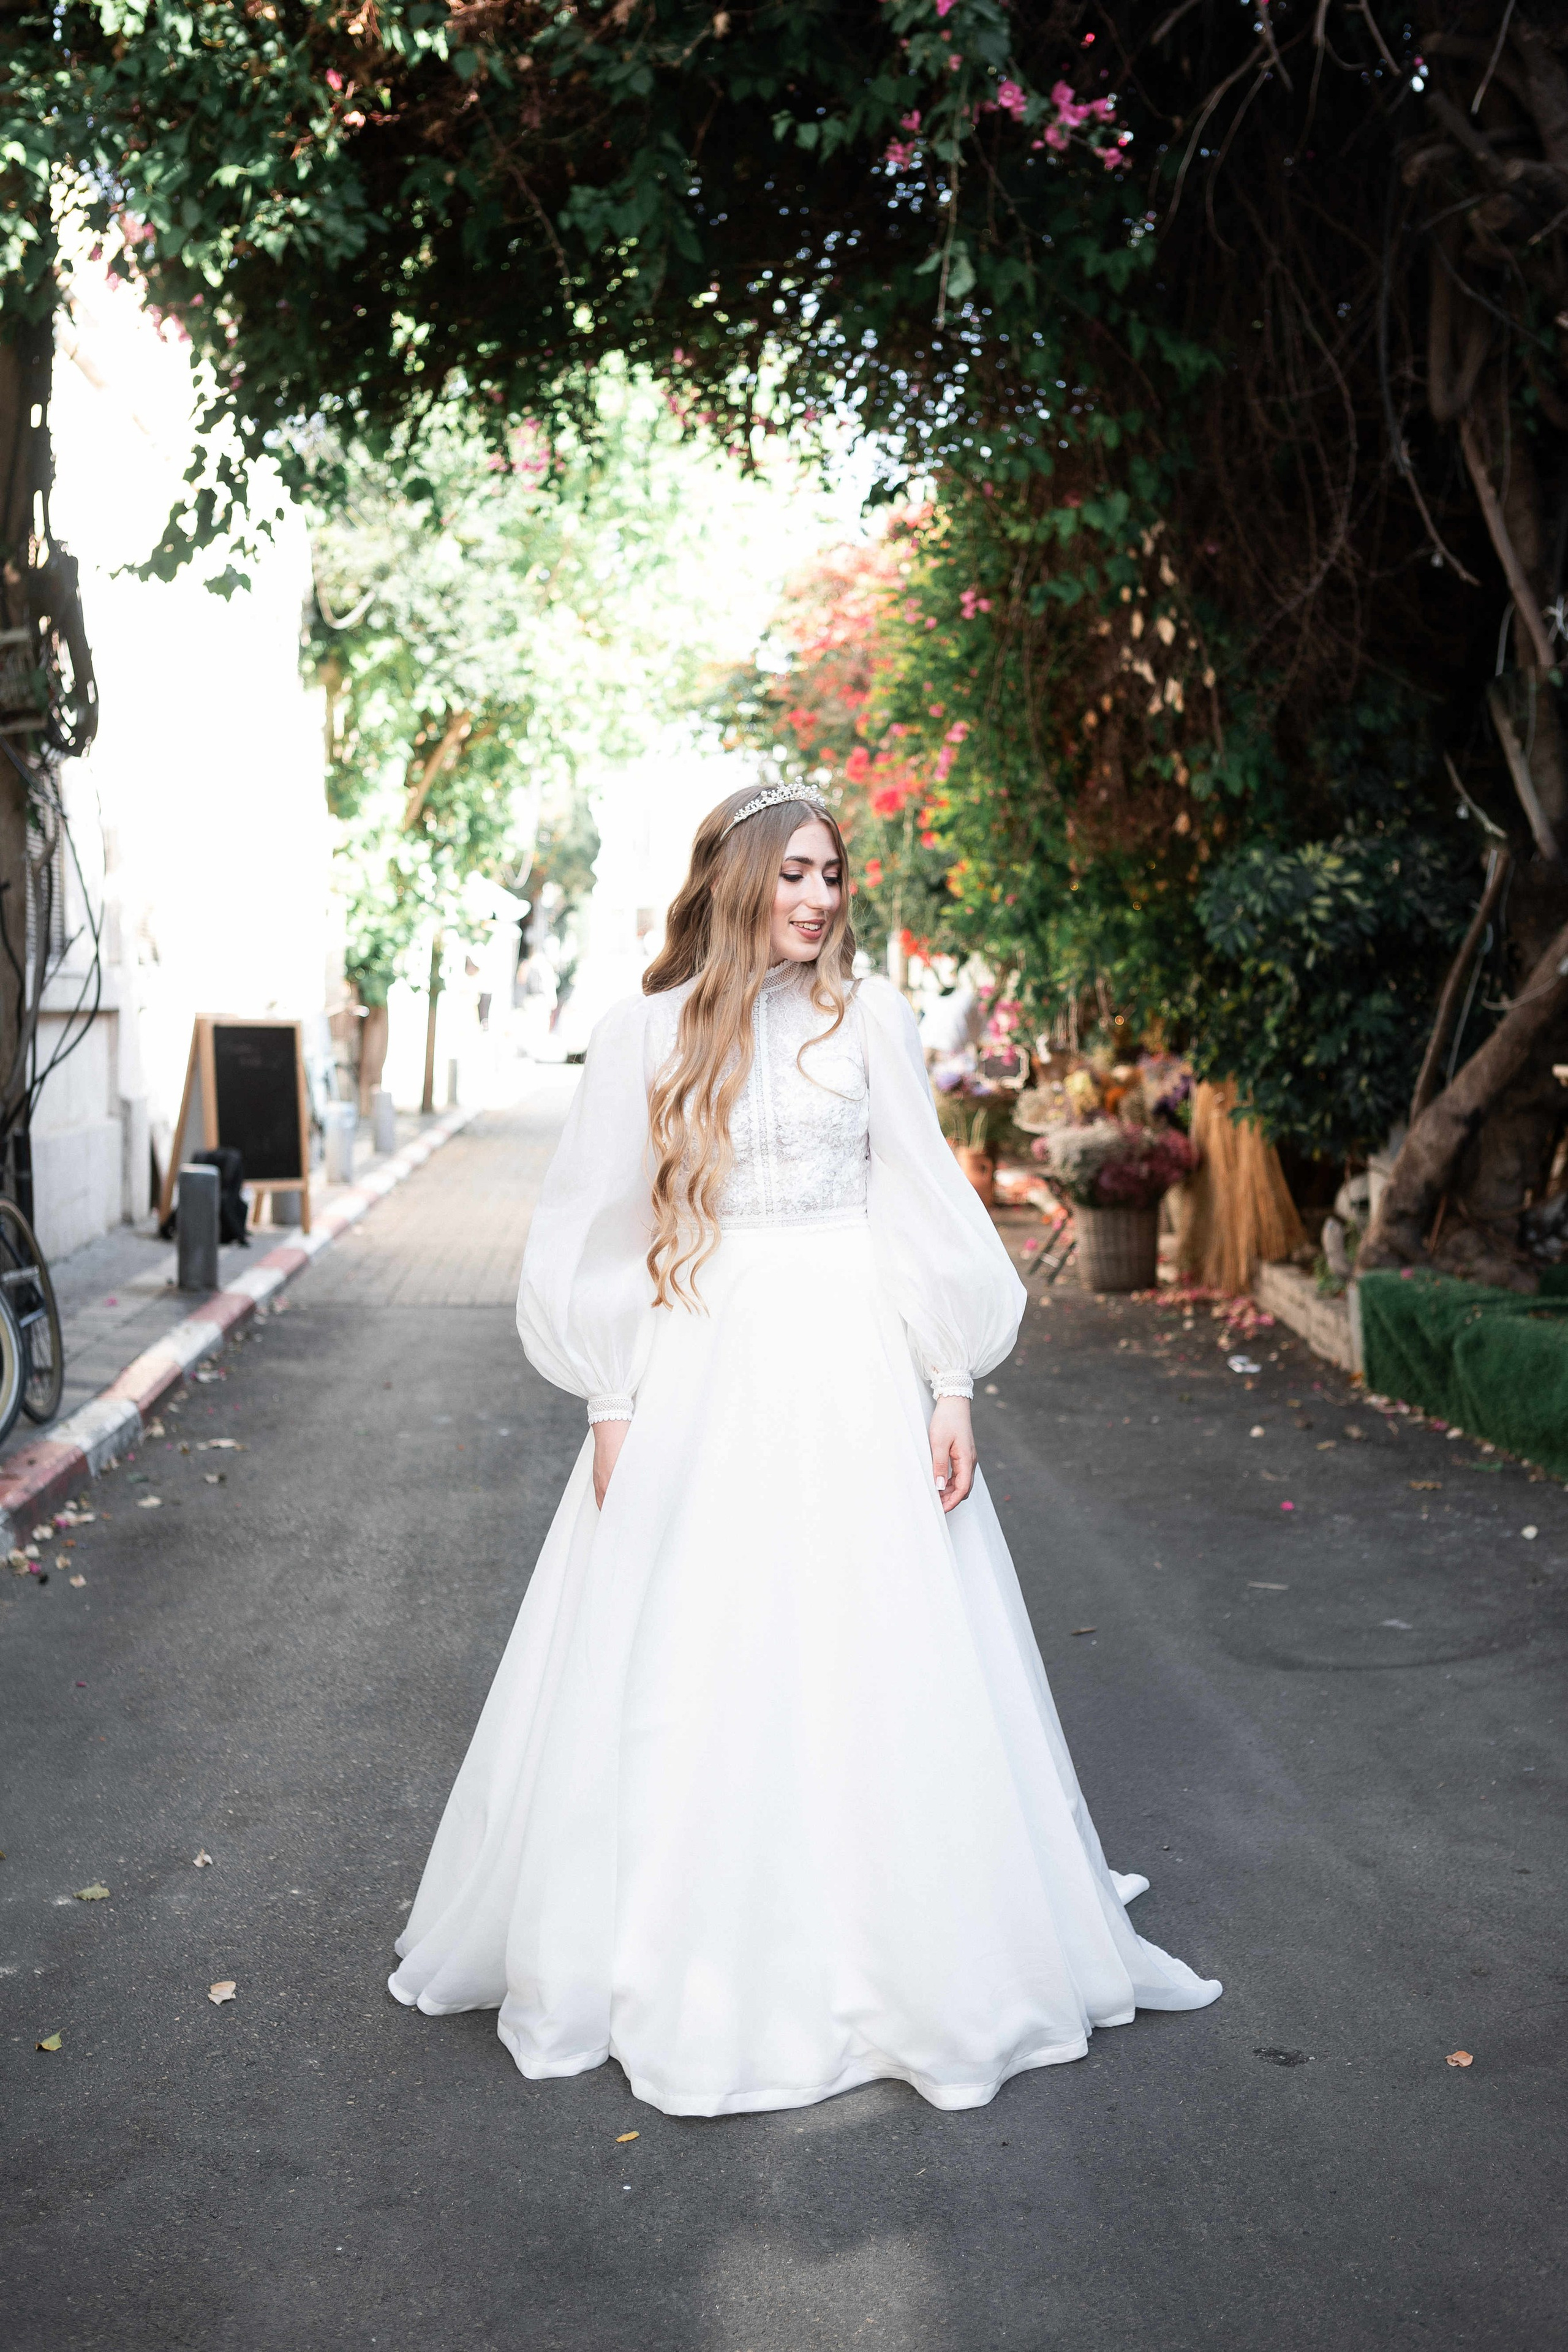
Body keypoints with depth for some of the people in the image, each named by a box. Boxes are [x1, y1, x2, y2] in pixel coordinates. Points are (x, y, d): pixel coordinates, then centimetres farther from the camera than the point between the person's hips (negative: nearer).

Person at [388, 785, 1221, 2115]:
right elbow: (603, 1228, 5)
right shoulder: (650, 1033, 3)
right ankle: (695, 1961, 22)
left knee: (873, 1662, 3)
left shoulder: (867, 1018, 2)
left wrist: (950, 1387, -2)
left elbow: (924, 1209, 2)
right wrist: (612, 1407, 2)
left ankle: (898, 1949, 21)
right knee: (685, 1670, 5)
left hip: (852, 1369, 0)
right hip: (699, 1370, 1)